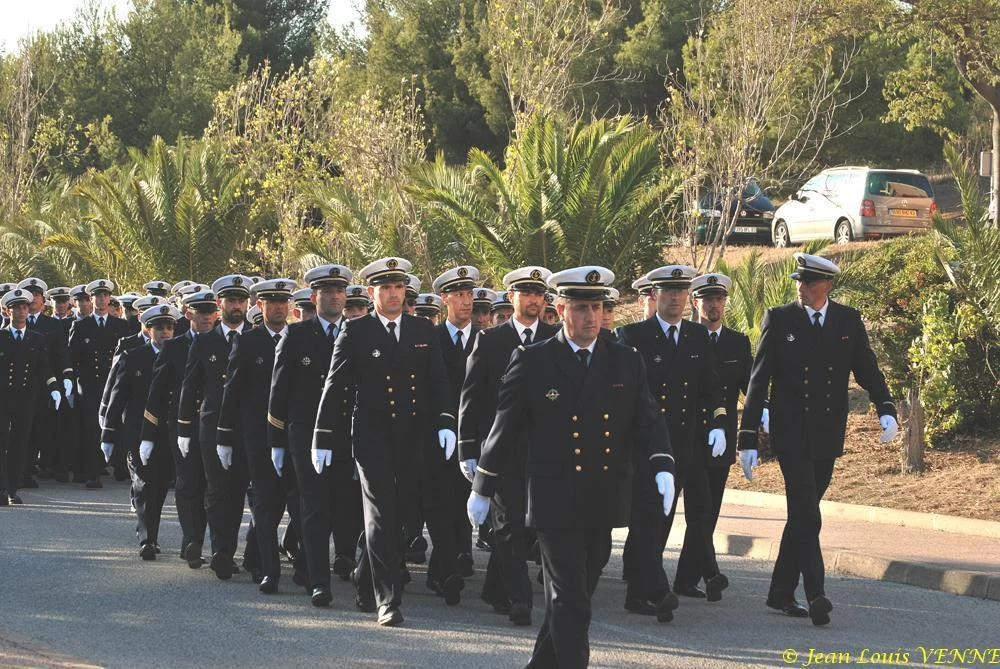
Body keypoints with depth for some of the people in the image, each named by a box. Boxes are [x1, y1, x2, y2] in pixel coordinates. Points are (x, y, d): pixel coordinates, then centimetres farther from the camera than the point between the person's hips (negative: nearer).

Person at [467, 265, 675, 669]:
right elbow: (505, 427, 2)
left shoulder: (626, 362, 8)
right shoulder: (532, 362, -2)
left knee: (575, 595, 13)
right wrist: (482, 488, 5)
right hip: (555, 503, -4)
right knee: (570, 600, -6)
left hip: (603, 504, 4)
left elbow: (648, 421, 6)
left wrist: (662, 467, -13)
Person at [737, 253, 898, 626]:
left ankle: (781, 592, 21)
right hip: (791, 434, -3)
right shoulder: (779, 320, -1)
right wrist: (748, 439, -6)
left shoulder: (848, 321, 6)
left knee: (803, 516, 10)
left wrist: (886, 410, -16)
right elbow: (759, 381, -1)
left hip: (828, 436, 4)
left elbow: (867, 371, 4)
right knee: (806, 516, -13)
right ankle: (816, 596, -17)